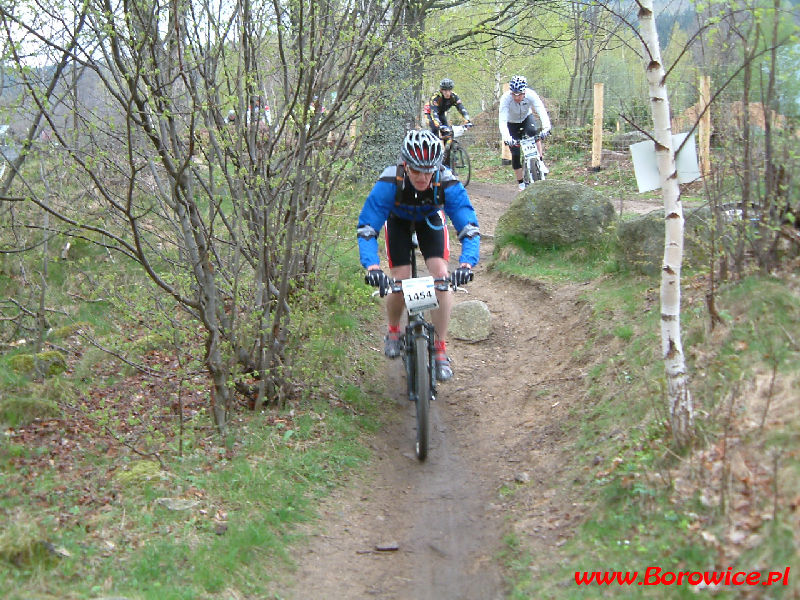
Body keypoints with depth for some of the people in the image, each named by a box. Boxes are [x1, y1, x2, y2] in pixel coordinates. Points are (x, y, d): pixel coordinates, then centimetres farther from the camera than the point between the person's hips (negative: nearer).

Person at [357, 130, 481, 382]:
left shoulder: (448, 184, -36)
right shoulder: (389, 183, -38)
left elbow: (469, 228, -37)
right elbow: (366, 228, -37)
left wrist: (466, 263, -54)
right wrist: (372, 266, -52)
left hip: (430, 219, 1)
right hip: (398, 220, 0)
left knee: (441, 275, -19)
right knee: (400, 281, -13)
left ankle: (440, 349, -7)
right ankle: (394, 331, 20)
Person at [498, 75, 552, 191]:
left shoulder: (531, 95, -31)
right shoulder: (506, 98, -33)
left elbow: (542, 112, -41)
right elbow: (502, 120, -40)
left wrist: (546, 127, -59)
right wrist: (506, 137, -56)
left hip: (526, 118, 0)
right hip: (512, 123, 0)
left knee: (533, 131, -34)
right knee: (515, 153, -8)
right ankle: (521, 183, 7)